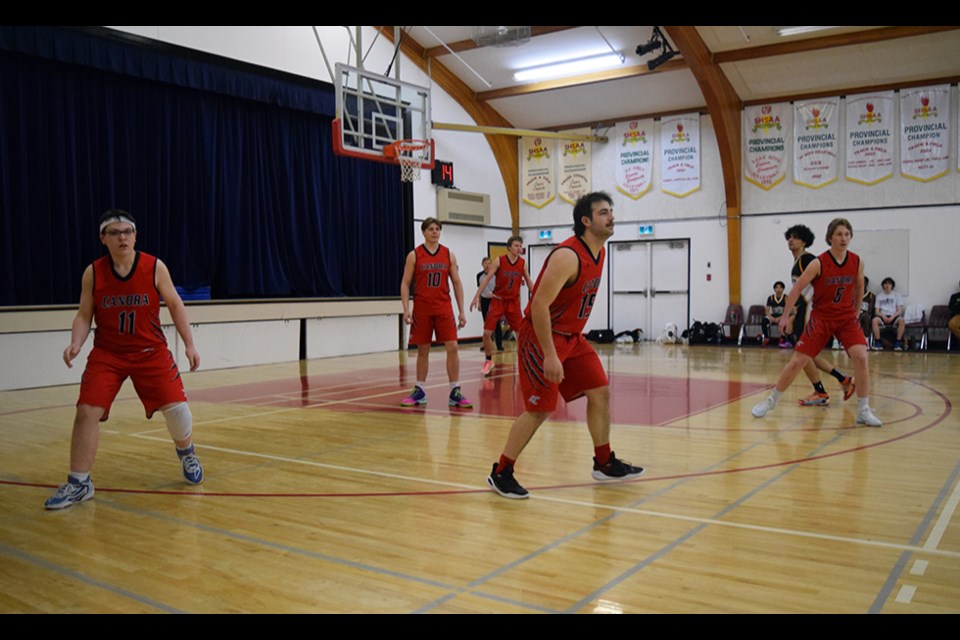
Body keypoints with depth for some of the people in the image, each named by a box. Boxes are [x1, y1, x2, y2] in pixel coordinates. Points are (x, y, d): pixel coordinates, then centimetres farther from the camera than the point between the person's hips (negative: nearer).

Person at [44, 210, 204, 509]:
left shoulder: (155, 267, -9)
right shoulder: (92, 273, -7)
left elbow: (175, 305, 1)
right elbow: (84, 316, 0)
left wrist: (189, 345, -2)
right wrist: (76, 343, -19)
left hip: (151, 351, 0)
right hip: (106, 353, 0)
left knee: (176, 408, -3)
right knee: (86, 412, -10)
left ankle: (187, 455, 30)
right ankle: (78, 484, 5)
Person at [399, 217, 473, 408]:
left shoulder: (449, 255, 5)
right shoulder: (414, 255, 0)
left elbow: (457, 283, 7)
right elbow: (405, 284, 0)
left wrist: (461, 311, 3)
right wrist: (406, 309, -10)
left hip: (444, 308, 1)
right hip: (422, 309, -1)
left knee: (452, 347, -7)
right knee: (422, 350, 7)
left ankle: (455, 393, 1)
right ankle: (420, 391, 19)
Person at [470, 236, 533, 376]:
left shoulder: (523, 263, -1)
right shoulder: (499, 261, -8)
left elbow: (529, 282, 9)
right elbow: (486, 279, -9)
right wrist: (476, 297, -16)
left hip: (513, 302, 2)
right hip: (497, 300, -2)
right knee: (487, 332, -6)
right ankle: (488, 360, 13)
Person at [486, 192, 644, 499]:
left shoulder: (600, 252, 6)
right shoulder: (567, 256, -24)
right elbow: (539, 305, -27)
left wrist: (571, 338, 20)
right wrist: (549, 355, -28)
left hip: (572, 336, 9)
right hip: (540, 336, -9)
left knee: (600, 392, 9)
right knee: (539, 408, -8)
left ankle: (605, 463, 24)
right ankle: (500, 473, 5)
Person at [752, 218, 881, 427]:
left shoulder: (857, 262, -4)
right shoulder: (819, 263, -13)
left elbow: (859, 289, 13)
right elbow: (797, 288, -7)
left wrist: (856, 313, 17)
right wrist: (785, 316, -7)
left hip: (847, 318, 2)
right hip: (821, 318, -2)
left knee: (861, 357, -18)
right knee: (797, 361, -2)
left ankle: (863, 411, -7)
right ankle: (771, 401, 15)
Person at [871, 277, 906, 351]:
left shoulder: (897, 295, 12)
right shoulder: (879, 296, 14)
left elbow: (900, 310, 4)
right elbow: (877, 311, 8)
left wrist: (892, 317, -14)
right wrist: (883, 316, -13)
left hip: (894, 316, 0)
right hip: (883, 316, 0)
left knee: (902, 321, -35)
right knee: (875, 320, -34)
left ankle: (898, 343, -25)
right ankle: (878, 343, -25)